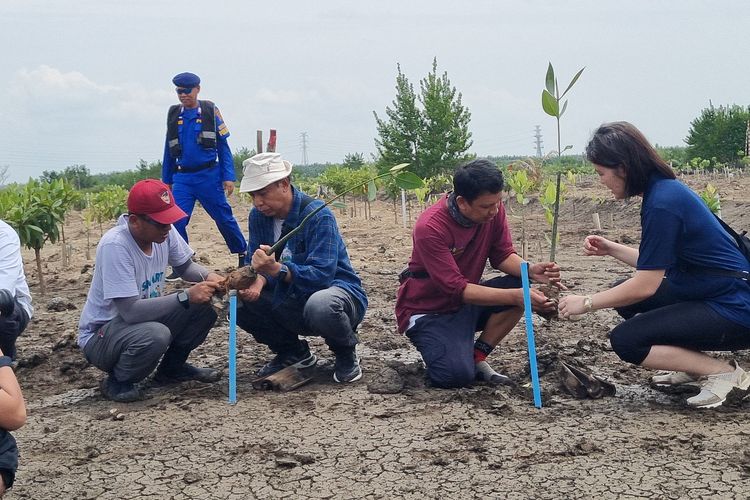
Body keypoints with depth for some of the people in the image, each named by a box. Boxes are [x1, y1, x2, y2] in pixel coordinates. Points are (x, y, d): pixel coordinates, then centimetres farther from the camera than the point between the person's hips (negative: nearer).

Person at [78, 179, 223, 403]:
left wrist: (209, 277, -15)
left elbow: (185, 266, 8)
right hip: (101, 335, -7)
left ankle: (173, 367, 12)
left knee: (205, 303, -10)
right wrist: (186, 296, -33)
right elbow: (130, 310, -33)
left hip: (147, 317, 7)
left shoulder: (164, 232, -10)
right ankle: (117, 382, -6)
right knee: (156, 335, -37)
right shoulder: (114, 246, -30)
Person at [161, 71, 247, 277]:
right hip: (182, 178, 3)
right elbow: (169, 150, 15)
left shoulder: (210, 111, -1)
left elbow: (223, 146, -1)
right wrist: (166, 180, 15)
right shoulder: (173, 115, 9)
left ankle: (243, 254, 23)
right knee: (177, 221, -5)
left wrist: (229, 177, -7)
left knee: (223, 217, 5)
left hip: (209, 175, -3)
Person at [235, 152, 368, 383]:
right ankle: (292, 352, 10)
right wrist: (259, 280, -26)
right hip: (290, 303, 7)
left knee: (320, 305, -41)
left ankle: (346, 355, -5)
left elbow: (321, 274, -31)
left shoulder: (318, 215, -22)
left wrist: (276, 269, -46)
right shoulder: (258, 216, -1)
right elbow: (258, 266, -1)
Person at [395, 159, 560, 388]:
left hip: (465, 302, 7)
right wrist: (515, 296, -36)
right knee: (457, 375, -29)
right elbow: (457, 289, -30)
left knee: (520, 286, -18)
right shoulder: (430, 228, -29)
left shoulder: (492, 209, -11)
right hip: (428, 311, -7)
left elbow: (502, 255, -3)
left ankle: (477, 357, -5)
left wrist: (530, 270, -25)